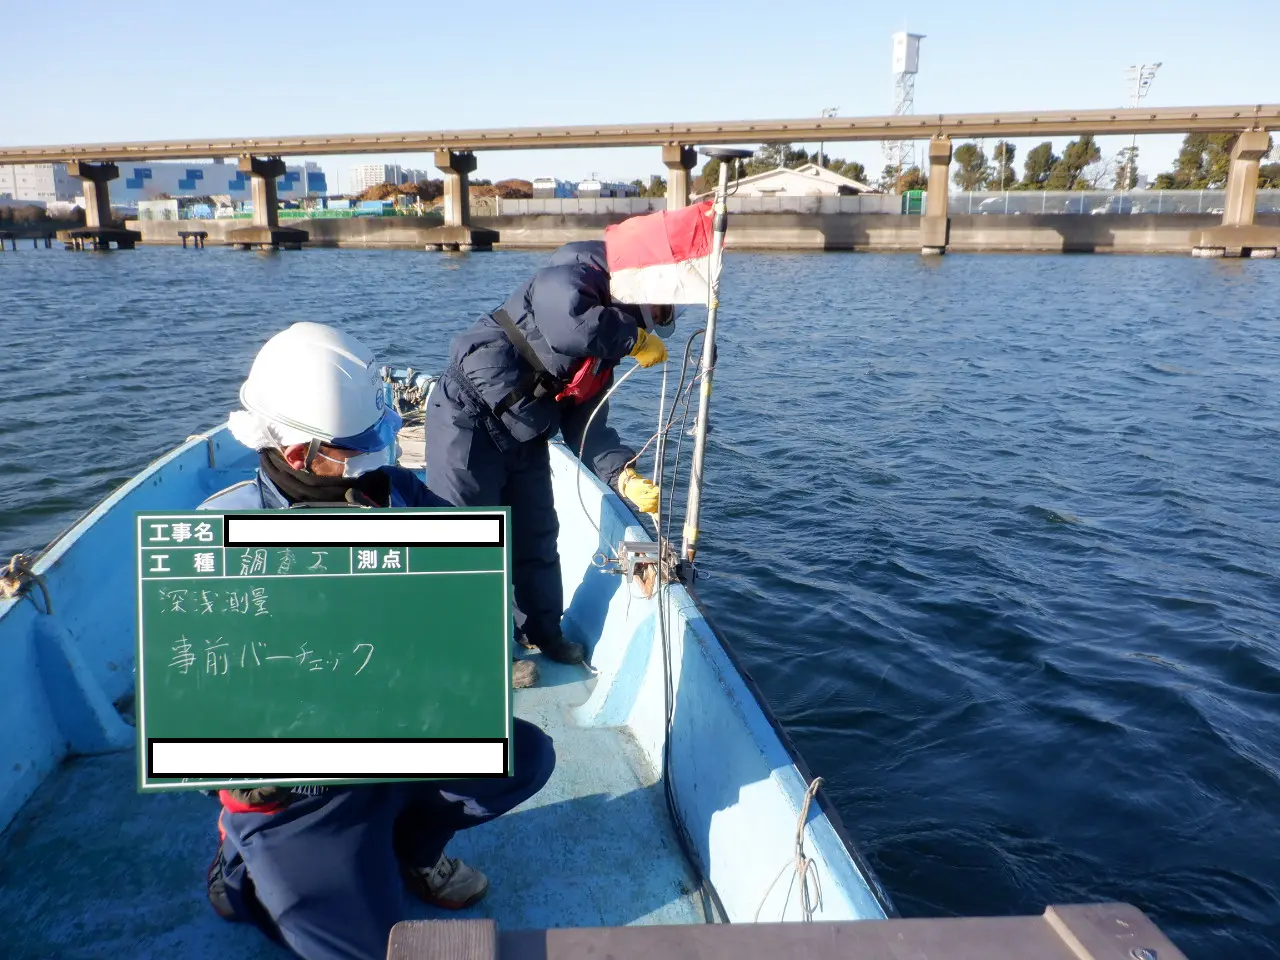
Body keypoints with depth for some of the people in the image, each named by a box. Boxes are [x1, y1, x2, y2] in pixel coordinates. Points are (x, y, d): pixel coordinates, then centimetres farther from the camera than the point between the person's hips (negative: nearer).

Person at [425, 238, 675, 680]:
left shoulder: (604, 348, 11)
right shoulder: (578, 274, -14)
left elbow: (586, 427, 4)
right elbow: (569, 322, -38)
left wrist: (624, 476, -10)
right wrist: (632, 336, -22)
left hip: (525, 437, 9)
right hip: (469, 420, -9)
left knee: (537, 538, 14)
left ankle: (543, 635, 30)